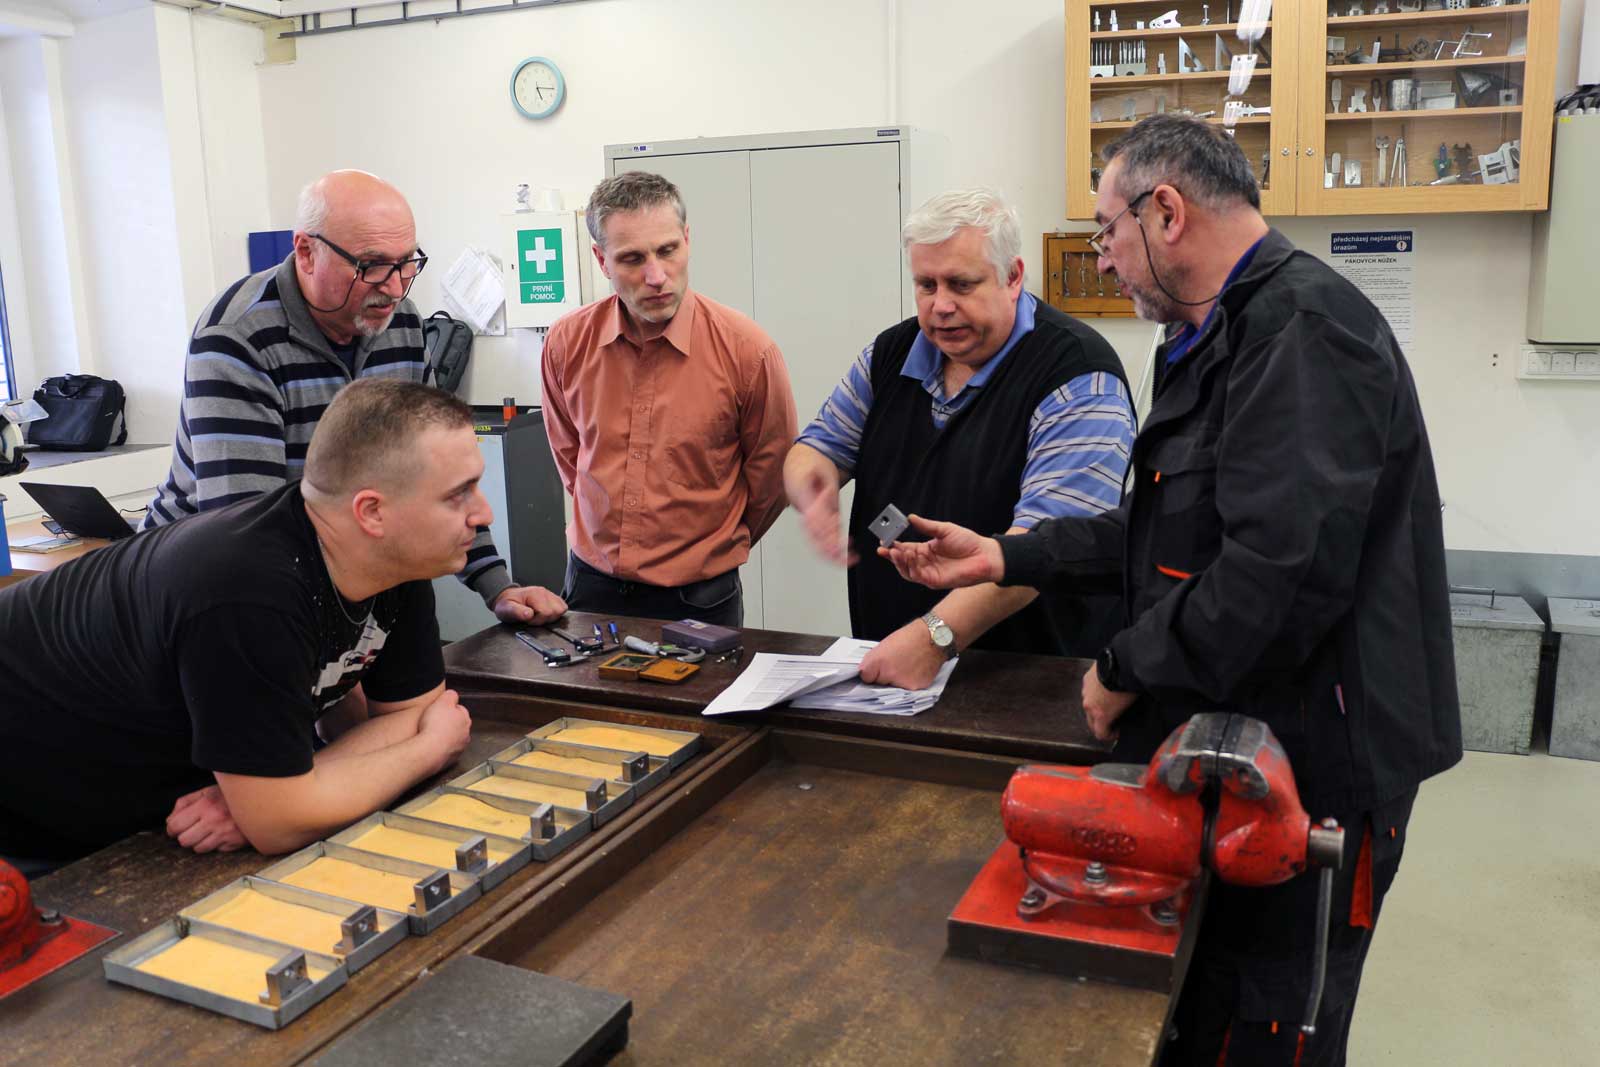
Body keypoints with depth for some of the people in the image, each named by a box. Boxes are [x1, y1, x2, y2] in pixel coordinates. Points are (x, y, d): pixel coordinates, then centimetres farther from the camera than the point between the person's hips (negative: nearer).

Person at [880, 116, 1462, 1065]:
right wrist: (1004, 559, 11)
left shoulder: (1304, 329, -21)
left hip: (1304, 770, -10)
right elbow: (1167, 530, 17)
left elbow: (1280, 571, -30)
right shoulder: (1223, 336, 14)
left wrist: (1126, 670, -16)